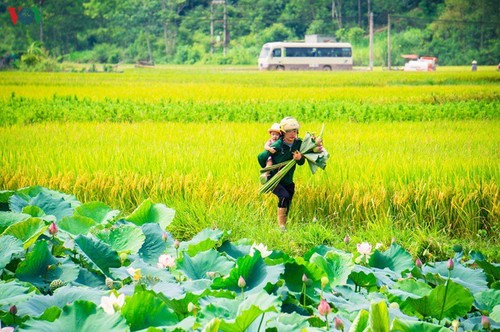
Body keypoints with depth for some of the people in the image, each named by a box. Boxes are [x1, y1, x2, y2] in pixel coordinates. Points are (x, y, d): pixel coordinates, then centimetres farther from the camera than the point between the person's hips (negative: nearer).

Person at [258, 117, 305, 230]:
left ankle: (283, 224, 26)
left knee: (288, 204, 10)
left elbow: (301, 163, -3)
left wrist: (300, 158, -26)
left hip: (288, 181, 6)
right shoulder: (277, 146, -23)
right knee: (284, 196, -25)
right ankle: (281, 225, -22)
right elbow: (261, 157, -11)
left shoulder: (298, 143, -9)